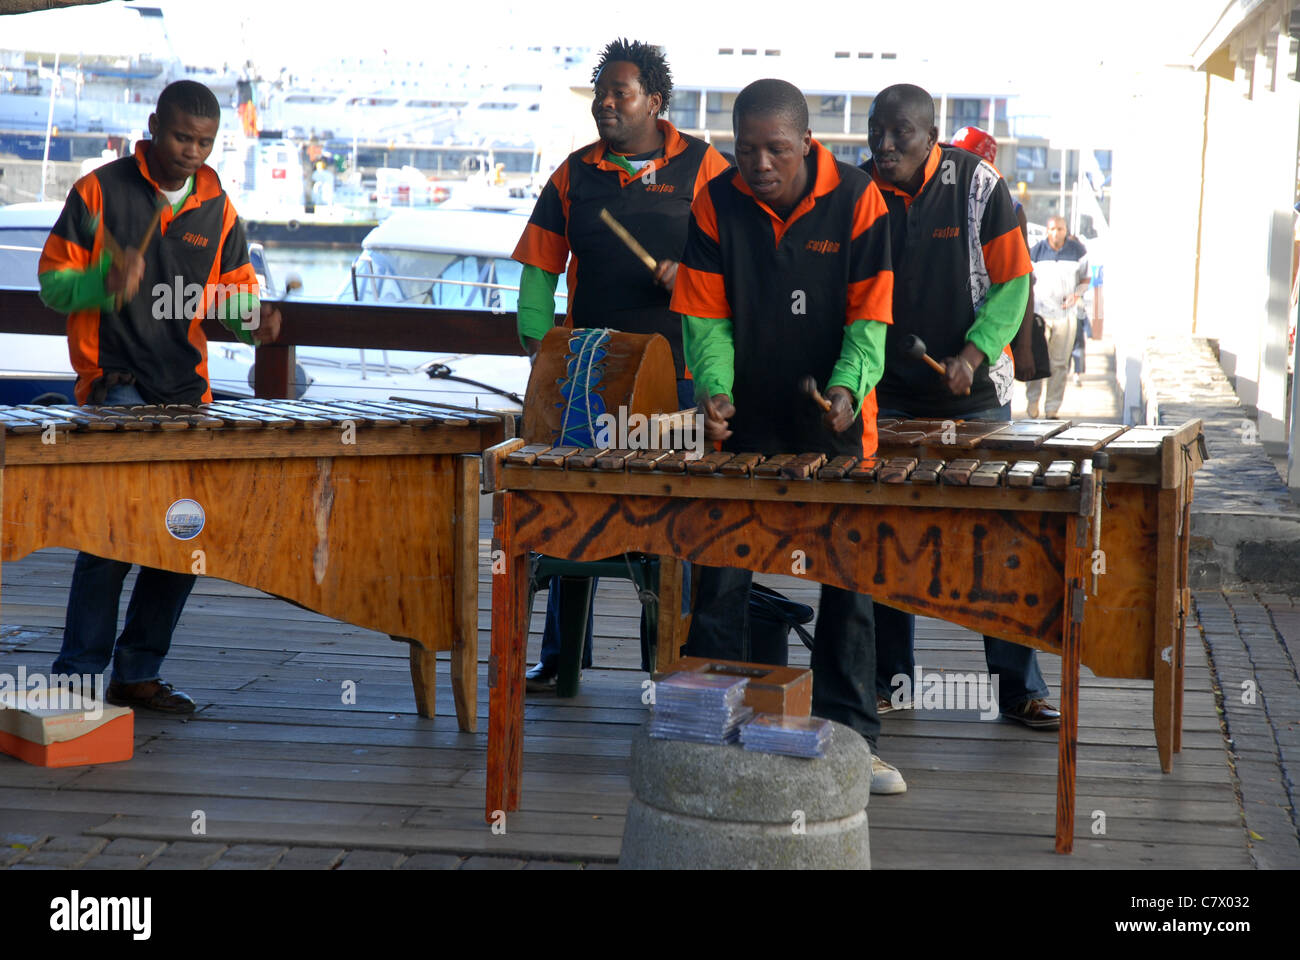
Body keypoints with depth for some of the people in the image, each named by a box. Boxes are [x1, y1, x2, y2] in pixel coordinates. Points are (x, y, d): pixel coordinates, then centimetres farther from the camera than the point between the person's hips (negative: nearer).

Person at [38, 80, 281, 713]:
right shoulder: (100, 191, -2)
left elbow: (235, 294, 16)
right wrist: (106, 283, -21)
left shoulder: (217, 208, 10)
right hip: (113, 385, -5)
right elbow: (52, 283, -1)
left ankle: (137, 674, 18)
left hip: (186, 390, 5)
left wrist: (253, 322, -7)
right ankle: (75, 677, -5)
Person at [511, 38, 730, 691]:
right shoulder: (574, 173, 9)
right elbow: (540, 264, 9)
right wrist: (536, 333, -4)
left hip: (677, 374, -2)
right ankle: (560, 659, 13)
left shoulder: (702, 167, 1)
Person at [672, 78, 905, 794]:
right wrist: (713, 387, -18)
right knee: (719, 582, 1)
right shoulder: (716, 204, -3)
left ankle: (851, 740, 14)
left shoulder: (856, 199, -7)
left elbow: (870, 312, -7)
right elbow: (705, 314, -1)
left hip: (834, 429, -1)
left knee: (848, 583, 5)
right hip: (744, 426, 1)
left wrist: (849, 387, -23)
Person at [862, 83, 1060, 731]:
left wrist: (972, 355, -17)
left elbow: (1012, 282, -4)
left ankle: (1021, 689, 7)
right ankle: (889, 683, 13)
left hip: (974, 396, -2)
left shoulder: (977, 185, -5)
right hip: (889, 397, 2)